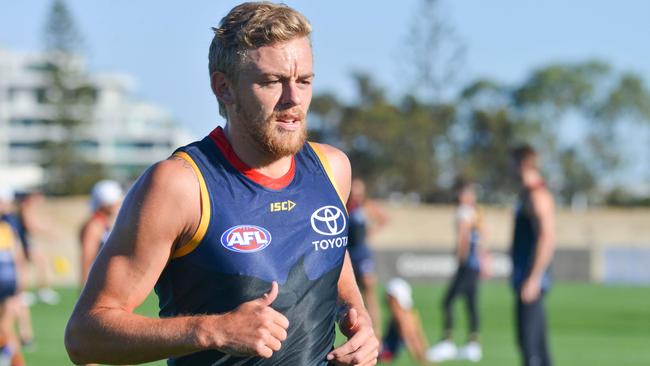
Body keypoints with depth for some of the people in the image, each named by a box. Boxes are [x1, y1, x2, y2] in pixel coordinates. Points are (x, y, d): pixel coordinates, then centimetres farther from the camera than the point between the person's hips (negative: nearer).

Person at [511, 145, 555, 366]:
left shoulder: (538, 196, -13)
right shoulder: (526, 194, 17)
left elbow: (547, 239, -22)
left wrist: (533, 280, -24)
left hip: (531, 281, -10)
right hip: (523, 280, 10)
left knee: (530, 342, -12)